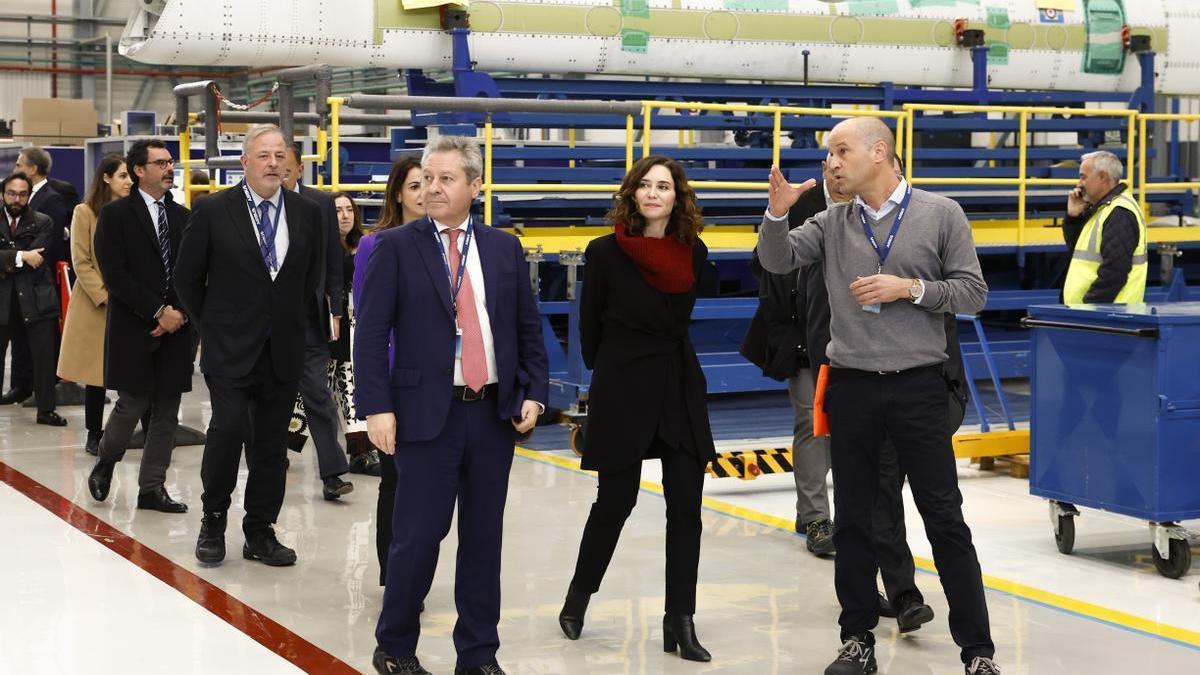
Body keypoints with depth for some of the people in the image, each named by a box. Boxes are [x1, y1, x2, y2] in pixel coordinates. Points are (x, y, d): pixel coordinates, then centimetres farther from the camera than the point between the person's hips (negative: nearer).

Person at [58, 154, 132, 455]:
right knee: (95, 374, 2)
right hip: (95, 304, -3)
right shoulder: (85, 213, -1)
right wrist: (105, 297, -14)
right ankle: (94, 435, 12)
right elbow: (81, 263, -5)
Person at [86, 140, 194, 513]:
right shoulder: (115, 214, -2)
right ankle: (105, 461, 26)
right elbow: (115, 274, -10)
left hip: (176, 328, 4)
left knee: (167, 412, 4)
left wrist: (181, 314, -7)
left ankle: (152, 488, 11)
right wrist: (158, 312, -15)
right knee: (132, 405, -1)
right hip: (133, 328, -4)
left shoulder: (183, 217, 13)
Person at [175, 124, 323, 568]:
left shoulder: (307, 213, 5)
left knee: (272, 444, 7)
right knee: (226, 432, -12)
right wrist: (210, 327, 5)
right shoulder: (213, 211, -4)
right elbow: (187, 277, 3)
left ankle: (260, 532, 17)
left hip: (284, 350, 3)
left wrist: (294, 322, 13)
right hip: (231, 349, -3)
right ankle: (213, 522, 8)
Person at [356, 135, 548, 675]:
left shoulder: (505, 248, 10)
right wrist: (377, 407, -13)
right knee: (418, 536, -2)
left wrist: (533, 392, 2)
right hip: (426, 414, -3)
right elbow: (371, 333, -5)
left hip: (494, 413, 4)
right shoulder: (395, 246, 0)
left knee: (483, 536, 9)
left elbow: (528, 329, 14)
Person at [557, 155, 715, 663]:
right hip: (621, 390, -3)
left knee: (685, 504, 0)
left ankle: (680, 622, 6)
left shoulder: (693, 253, 2)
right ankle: (579, 593, 26)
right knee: (615, 501, 2)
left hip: (680, 386, 4)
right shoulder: (607, 252, -8)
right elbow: (590, 323, 3)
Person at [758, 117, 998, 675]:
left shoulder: (940, 214, -1)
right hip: (851, 387, 3)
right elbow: (777, 261, 1)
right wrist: (777, 212, -16)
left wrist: (910, 288, -13)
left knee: (944, 519, 0)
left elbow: (973, 292, -1)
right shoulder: (832, 223, 7)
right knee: (852, 520, 10)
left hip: (918, 386, -3)